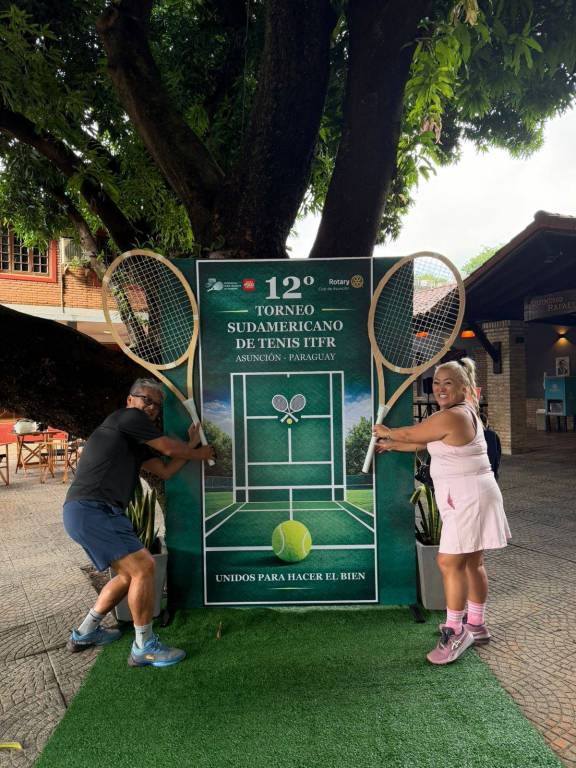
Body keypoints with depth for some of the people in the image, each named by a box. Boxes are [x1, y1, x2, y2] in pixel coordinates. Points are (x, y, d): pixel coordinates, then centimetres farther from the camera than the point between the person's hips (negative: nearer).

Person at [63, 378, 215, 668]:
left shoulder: (137, 444, 23)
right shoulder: (127, 416, -4)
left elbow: (165, 471, 17)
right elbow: (169, 448, -4)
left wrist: (192, 445, 18)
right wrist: (198, 454, 13)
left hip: (84, 512, 10)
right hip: (92, 510, -10)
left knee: (129, 574, 17)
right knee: (143, 566, -12)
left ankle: (85, 633, 33)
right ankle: (144, 648, 0)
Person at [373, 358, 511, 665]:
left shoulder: (450, 417, -20)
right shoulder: (464, 413, 14)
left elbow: (411, 434, -7)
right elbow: (421, 443, 21)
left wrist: (386, 432, 12)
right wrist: (390, 445, 27)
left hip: (468, 498, -11)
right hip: (468, 498, 11)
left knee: (449, 562, -7)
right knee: (471, 563, 17)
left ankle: (455, 633, 4)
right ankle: (475, 625, 30)